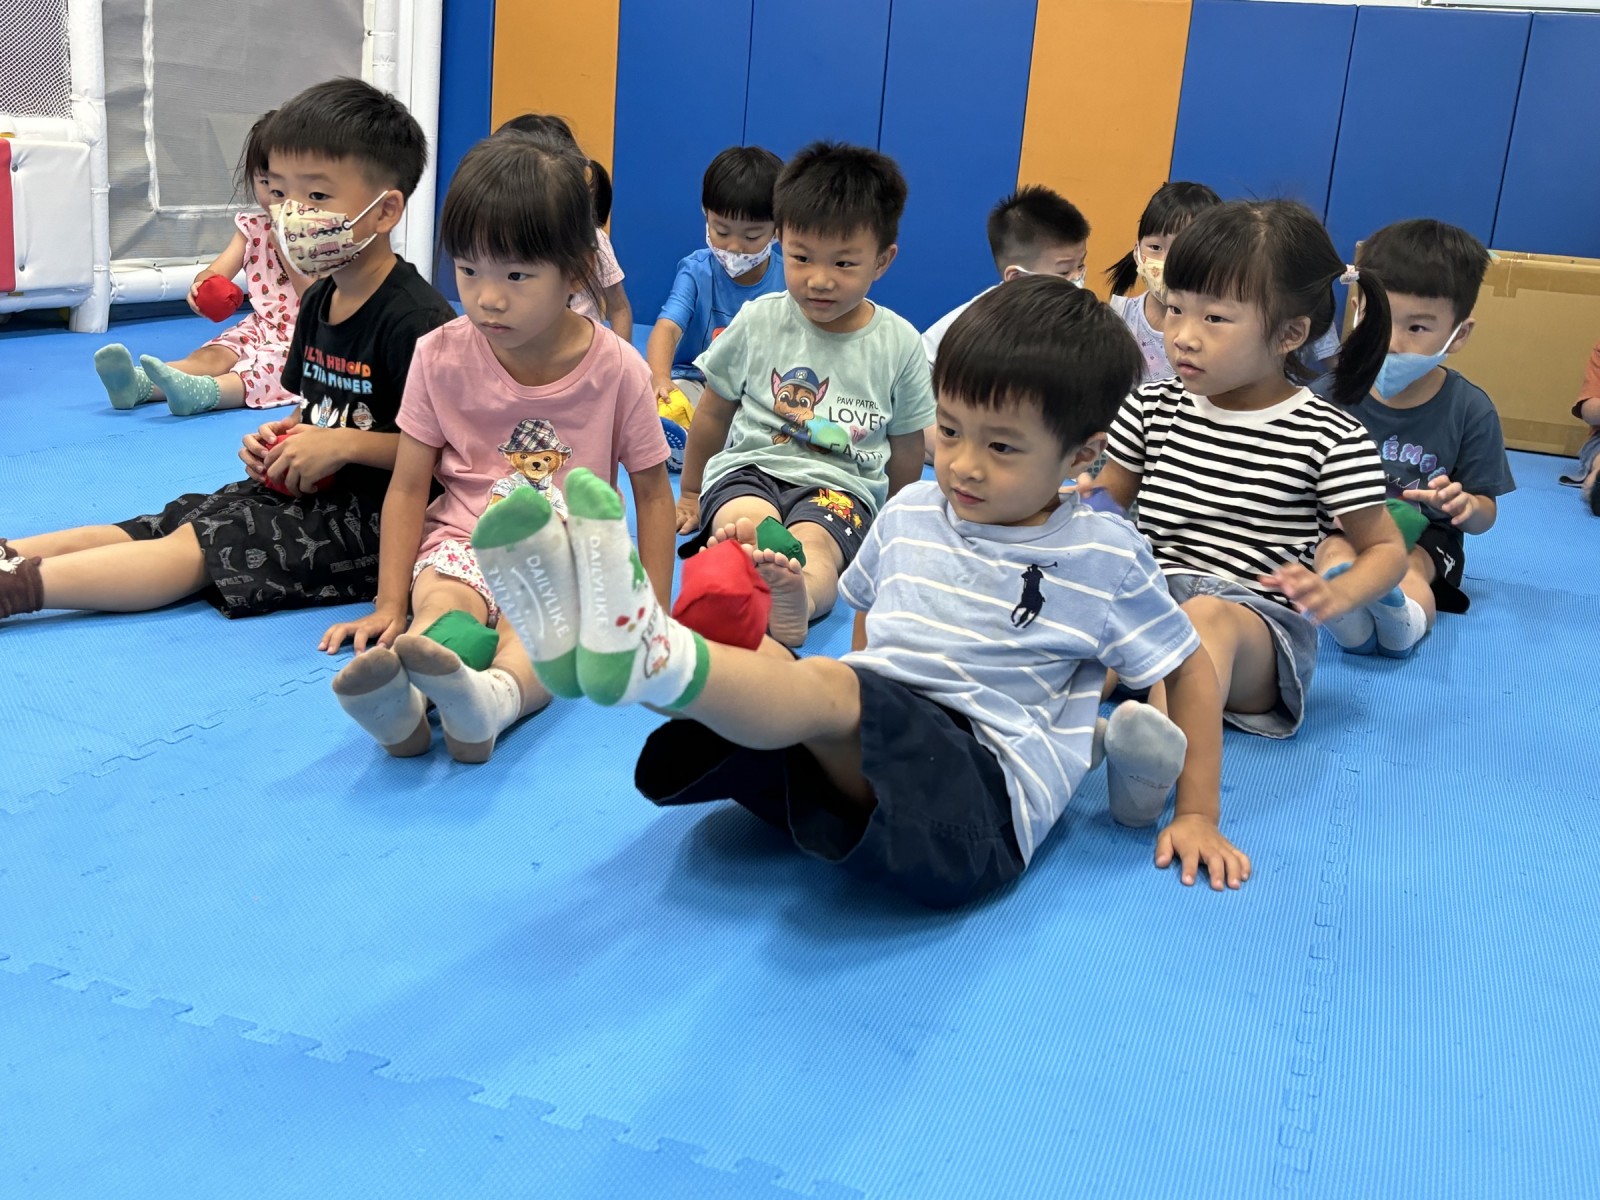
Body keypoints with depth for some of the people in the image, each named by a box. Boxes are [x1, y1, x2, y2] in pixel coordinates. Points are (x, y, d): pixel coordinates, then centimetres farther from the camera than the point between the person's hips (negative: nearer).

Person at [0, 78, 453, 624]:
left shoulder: (414, 318, -19)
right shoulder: (318, 299, 13)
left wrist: (343, 444, -21)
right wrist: (284, 436, 3)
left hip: (373, 516, -9)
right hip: (305, 491, 9)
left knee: (197, 548, -18)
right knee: (157, 524, -4)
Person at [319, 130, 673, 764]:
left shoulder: (617, 369, -6)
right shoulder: (441, 356, -2)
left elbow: (652, 493, 3)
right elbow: (408, 486, 2)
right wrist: (389, 604, -4)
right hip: (463, 541, 2)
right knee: (441, 601, -32)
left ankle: (493, 697, -66)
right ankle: (397, 703, -62)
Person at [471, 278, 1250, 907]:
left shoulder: (1101, 557, 4)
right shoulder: (909, 513, 16)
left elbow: (1191, 670, 12)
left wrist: (1198, 816, 9)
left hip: (982, 795, -5)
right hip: (858, 760, 6)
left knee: (828, 690, -36)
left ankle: (649, 655, -59)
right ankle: (587, 633, -48)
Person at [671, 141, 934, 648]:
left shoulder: (898, 344, 5)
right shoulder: (759, 321, 5)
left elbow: (906, 447, 16)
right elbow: (713, 414, 16)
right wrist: (689, 494, 23)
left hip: (841, 482, -1)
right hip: (748, 465, 2)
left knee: (813, 544, -36)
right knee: (748, 523, -35)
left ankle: (798, 598, -67)